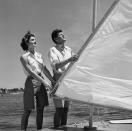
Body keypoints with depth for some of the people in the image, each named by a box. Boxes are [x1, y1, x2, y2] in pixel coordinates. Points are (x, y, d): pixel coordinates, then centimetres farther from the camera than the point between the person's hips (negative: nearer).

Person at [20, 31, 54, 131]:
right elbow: (30, 72, -13)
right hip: (31, 83, -5)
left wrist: (53, 81, 7)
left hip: (41, 84, 6)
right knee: (27, 110, -4)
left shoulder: (39, 55, 12)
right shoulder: (24, 57, -5)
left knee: (40, 109, 4)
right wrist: (44, 81, -19)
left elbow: (45, 70, 12)